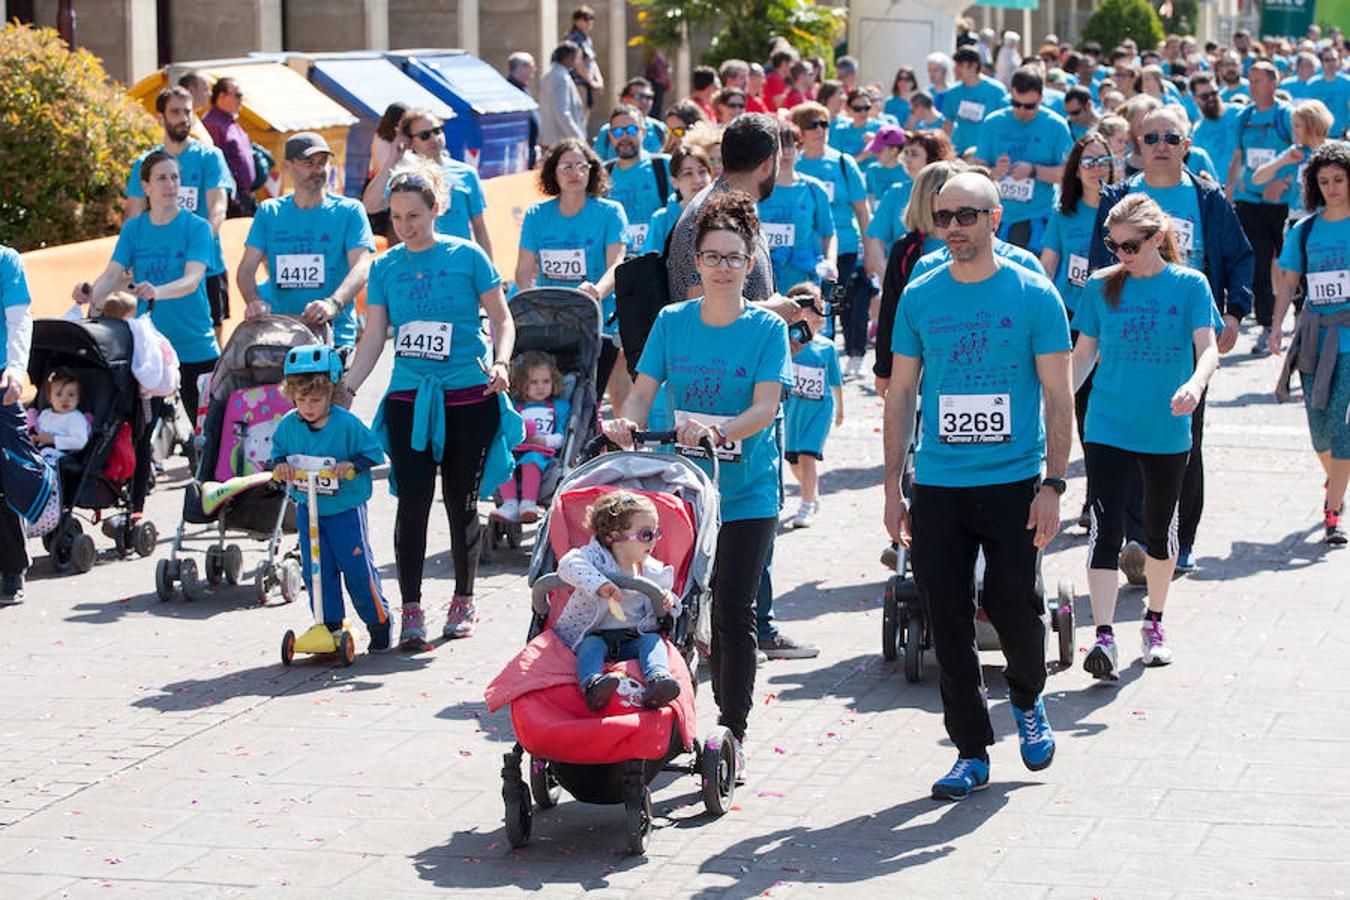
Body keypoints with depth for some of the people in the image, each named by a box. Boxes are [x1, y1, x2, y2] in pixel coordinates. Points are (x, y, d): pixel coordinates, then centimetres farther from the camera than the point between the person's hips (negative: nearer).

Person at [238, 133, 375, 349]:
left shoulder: (349, 211, 8)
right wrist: (254, 301, -12)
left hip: (335, 334, -2)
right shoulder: (269, 212, 16)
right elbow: (247, 268, 10)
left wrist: (334, 303, -24)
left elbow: (361, 268, -5)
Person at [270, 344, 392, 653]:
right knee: (315, 570, 4)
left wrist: (352, 465, -26)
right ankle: (330, 625, 14)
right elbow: (279, 450, 14)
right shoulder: (288, 425, -3)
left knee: (357, 567, -1)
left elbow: (373, 452, -10)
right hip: (307, 509, 4)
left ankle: (379, 622, 15)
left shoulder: (347, 424, -16)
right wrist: (280, 464, -7)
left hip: (345, 509, -4)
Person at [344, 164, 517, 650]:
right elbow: (373, 338, 7)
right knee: (412, 501, -7)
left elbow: (502, 319, 5)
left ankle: (464, 602, 22)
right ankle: (411, 610, -2)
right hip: (409, 399, 2)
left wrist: (499, 362, -12)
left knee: (462, 502, 7)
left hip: (468, 397, -2)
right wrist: (343, 390, -2)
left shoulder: (466, 256, -1)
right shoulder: (385, 267, 6)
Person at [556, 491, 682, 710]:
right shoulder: (597, 557, -7)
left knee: (653, 641, -25)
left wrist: (667, 604, -6)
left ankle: (658, 680, -52)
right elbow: (568, 564, -28)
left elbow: (657, 609, 21)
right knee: (592, 645, -34)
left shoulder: (653, 571, 8)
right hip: (595, 634, -3)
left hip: (634, 639, 3)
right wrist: (599, 584, -42)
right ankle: (592, 687, -60)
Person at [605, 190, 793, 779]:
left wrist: (715, 430, -30)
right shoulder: (672, 322, 5)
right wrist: (626, 423, -21)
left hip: (746, 492, -2)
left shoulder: (767, 328, -3)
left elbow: (765, 408, -13)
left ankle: (731, 729, 5)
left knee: (733, 610, -5)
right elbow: (643, 391, 1)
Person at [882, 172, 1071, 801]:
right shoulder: (919, 298, 5)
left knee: (1013, 607, 0)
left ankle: (1028, 700, 32)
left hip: (1014, 481, -2)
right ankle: (972, 752, 14)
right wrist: (892, 490, 6)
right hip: (936, 484, 2)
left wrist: (1053, 485, -10)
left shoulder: (1034, 295, -2)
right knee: (949, 623, 2)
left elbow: (1058, 397, -2)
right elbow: (900, 396, 10)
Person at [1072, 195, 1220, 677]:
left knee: (1160, 529, 16)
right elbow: (1084, 354, 9)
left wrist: (1195, 384, -33)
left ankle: (1154, 623, 35)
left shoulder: (1189, 285, -4)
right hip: (1107, 428, 0)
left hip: (1167, 430, 0)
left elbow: (1208, 348, -12)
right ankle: (1103, 637, -15)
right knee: (1106, 530, -12)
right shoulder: (1102, 286, 1)